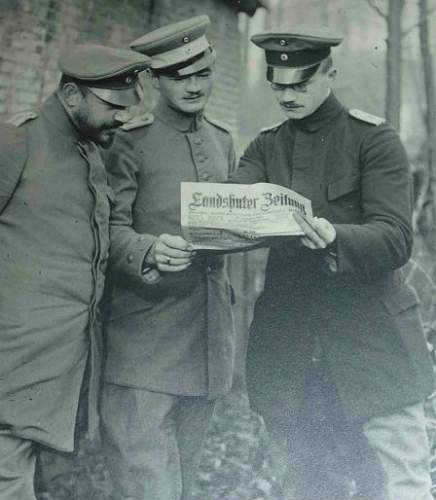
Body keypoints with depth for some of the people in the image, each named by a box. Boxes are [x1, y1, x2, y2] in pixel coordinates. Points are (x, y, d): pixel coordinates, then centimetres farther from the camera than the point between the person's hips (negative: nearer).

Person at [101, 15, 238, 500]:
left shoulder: (223, 142, 15)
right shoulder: (130, 144, -4)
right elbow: (109, 230, -11)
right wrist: (152, 252, -30)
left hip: (208, 344, 6)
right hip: (144, 345, -5)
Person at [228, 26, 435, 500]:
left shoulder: (374, 138, -3)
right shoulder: (266, 146, 11)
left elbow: (395, 238, -13)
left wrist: (335, 240, -33)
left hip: (371, 341, -4)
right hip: (291, 348, 4)